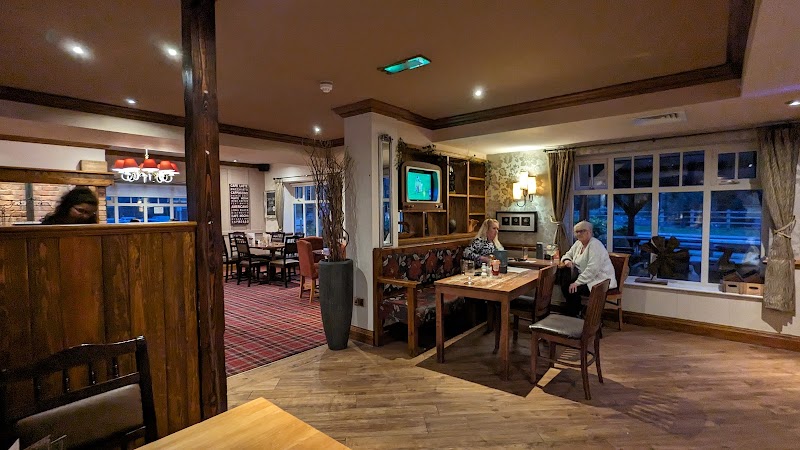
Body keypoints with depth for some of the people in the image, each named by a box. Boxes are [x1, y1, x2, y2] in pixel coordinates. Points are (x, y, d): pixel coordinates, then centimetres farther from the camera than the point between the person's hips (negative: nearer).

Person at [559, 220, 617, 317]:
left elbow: (592, 269, -27)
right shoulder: (578, 243, 9)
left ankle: (573, 314, -2)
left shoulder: (595, 245, -18)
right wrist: (567, 260, -7)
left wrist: (577, 282, -29)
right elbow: (568, 255, 19)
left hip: (600, 280, -8)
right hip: (585, 276, 8)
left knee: (572, 289, -24)